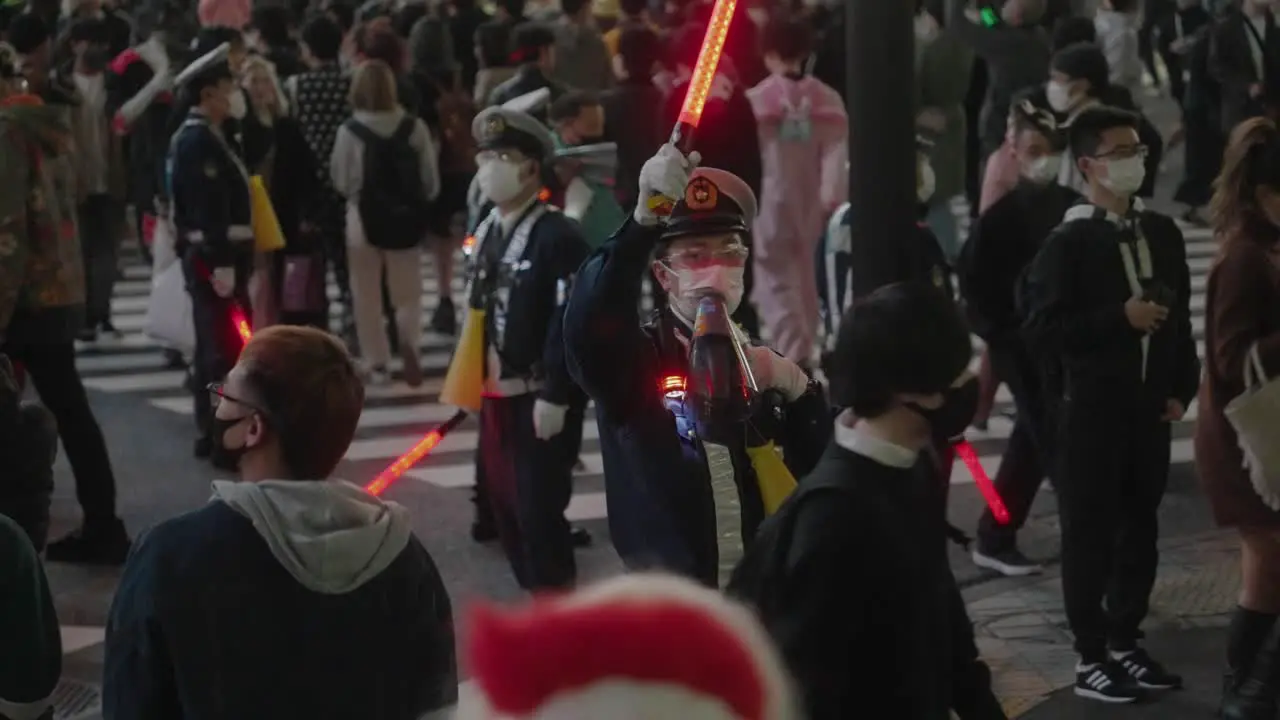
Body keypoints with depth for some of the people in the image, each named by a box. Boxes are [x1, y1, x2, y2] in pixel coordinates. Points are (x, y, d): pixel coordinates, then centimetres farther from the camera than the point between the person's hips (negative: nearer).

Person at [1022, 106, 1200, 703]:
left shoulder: (1162, 233, 8)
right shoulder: (1068, 242, -10)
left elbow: (1180, 317, 14)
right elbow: (1042, 330, -16)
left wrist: (1181, 389, 6)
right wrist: (1119, 317, -20)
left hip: (1150, 409, 6)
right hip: (1091, 412, -6)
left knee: (1140, 531, 13)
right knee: (1089, 535, 3)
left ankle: (1125, 644, 26)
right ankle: (1090, 658, 12)